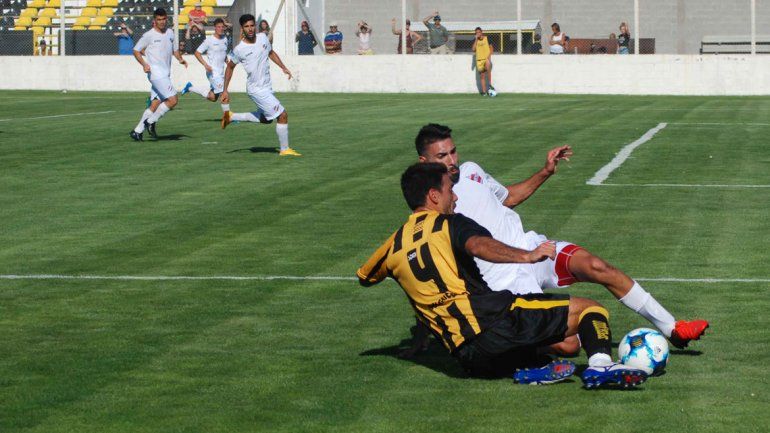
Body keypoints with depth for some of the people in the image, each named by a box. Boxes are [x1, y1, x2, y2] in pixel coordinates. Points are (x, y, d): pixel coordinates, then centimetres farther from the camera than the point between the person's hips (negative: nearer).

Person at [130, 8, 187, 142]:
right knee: (173, 100, -16)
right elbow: (136, 51, -1)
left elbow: (174, 49, 27)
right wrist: (144, 64, -16)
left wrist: (180, 59, 7)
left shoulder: (170, 33, 14)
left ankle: (137, 131, 10)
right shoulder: (149, 35, -6)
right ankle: (151, 122, -5)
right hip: (156, 74, -7)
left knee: (155, 105, 6)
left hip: (165, 74, 7)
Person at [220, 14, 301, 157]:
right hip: (257, 89, -8)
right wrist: (225, 91, 3)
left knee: (265, 118, 24)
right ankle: (284, 149, 2)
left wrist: (283, 68, 7)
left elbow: (271, 53, 18)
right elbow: (230, 67, 1)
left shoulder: (262, 37, 0)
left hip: (267, 87, 8)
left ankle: (232, 117, 35)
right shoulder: (239, 50, -14)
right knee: (282, 115, -11)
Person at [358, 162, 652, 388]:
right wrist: (526, 256, -32)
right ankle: (600, 364, -31)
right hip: (492, 318, -5)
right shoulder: (449, 223, 4)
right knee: (589, 309, 0)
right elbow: (479, 246, -19)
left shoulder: (395, 246, 19)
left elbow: (364, 277, 39)